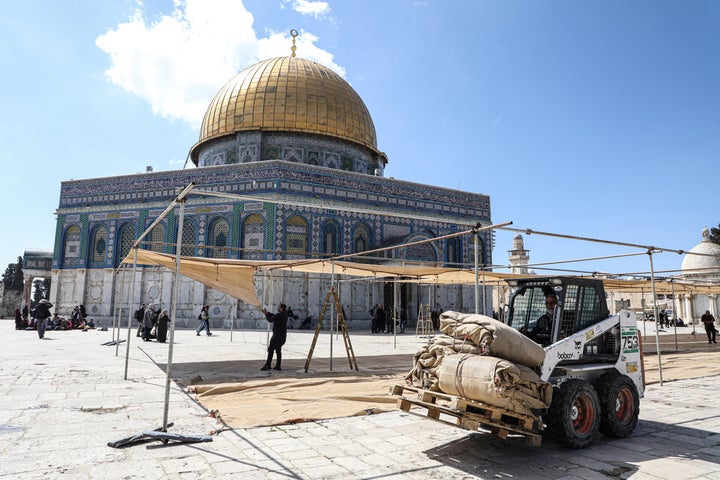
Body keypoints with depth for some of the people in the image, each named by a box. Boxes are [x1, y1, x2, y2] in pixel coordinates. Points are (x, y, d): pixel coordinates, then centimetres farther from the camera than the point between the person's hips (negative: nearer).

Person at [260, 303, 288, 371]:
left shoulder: (279, 315, -18)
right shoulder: (284, 314, 10)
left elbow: (270, 320, -11)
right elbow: (274, 316, 19)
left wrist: (266, 314, 6)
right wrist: (267, 312, 13)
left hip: (277, 336, -9)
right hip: (282, 336, 9)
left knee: (270, 349, -7)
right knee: (278, 350, 12)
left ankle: (267, 365, -8)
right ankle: (278, 366, 12)